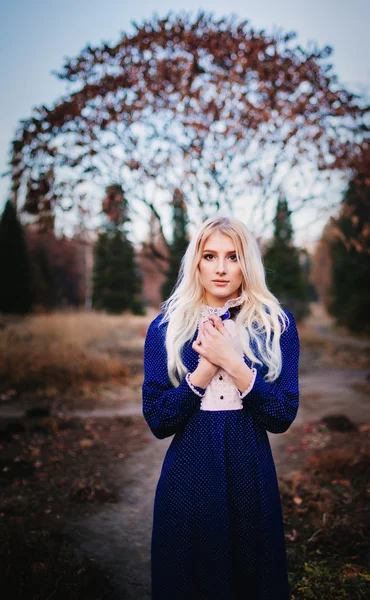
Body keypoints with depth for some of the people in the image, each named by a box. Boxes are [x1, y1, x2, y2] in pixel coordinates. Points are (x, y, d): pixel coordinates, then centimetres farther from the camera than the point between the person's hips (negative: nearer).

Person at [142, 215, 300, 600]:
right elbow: (157, 421, -6)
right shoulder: (166, 327, -3)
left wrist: (232, 362, -19)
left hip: (251, 473, 1)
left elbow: (283, 416, -8)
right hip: (189, 474, 0)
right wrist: (205, 369, -18)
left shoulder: (276, 324, -3)